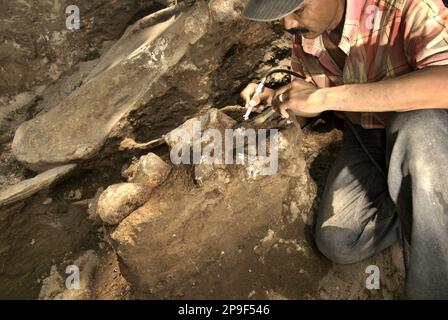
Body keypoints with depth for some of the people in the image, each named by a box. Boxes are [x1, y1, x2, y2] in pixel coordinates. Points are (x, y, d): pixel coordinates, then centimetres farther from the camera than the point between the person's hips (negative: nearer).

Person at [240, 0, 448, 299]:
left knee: (414, 124, -40)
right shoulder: (304, 37, -6)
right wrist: (274, 97, -12)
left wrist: (327, 96, -41)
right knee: (337, 242, -13)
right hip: (365, 134, 5)